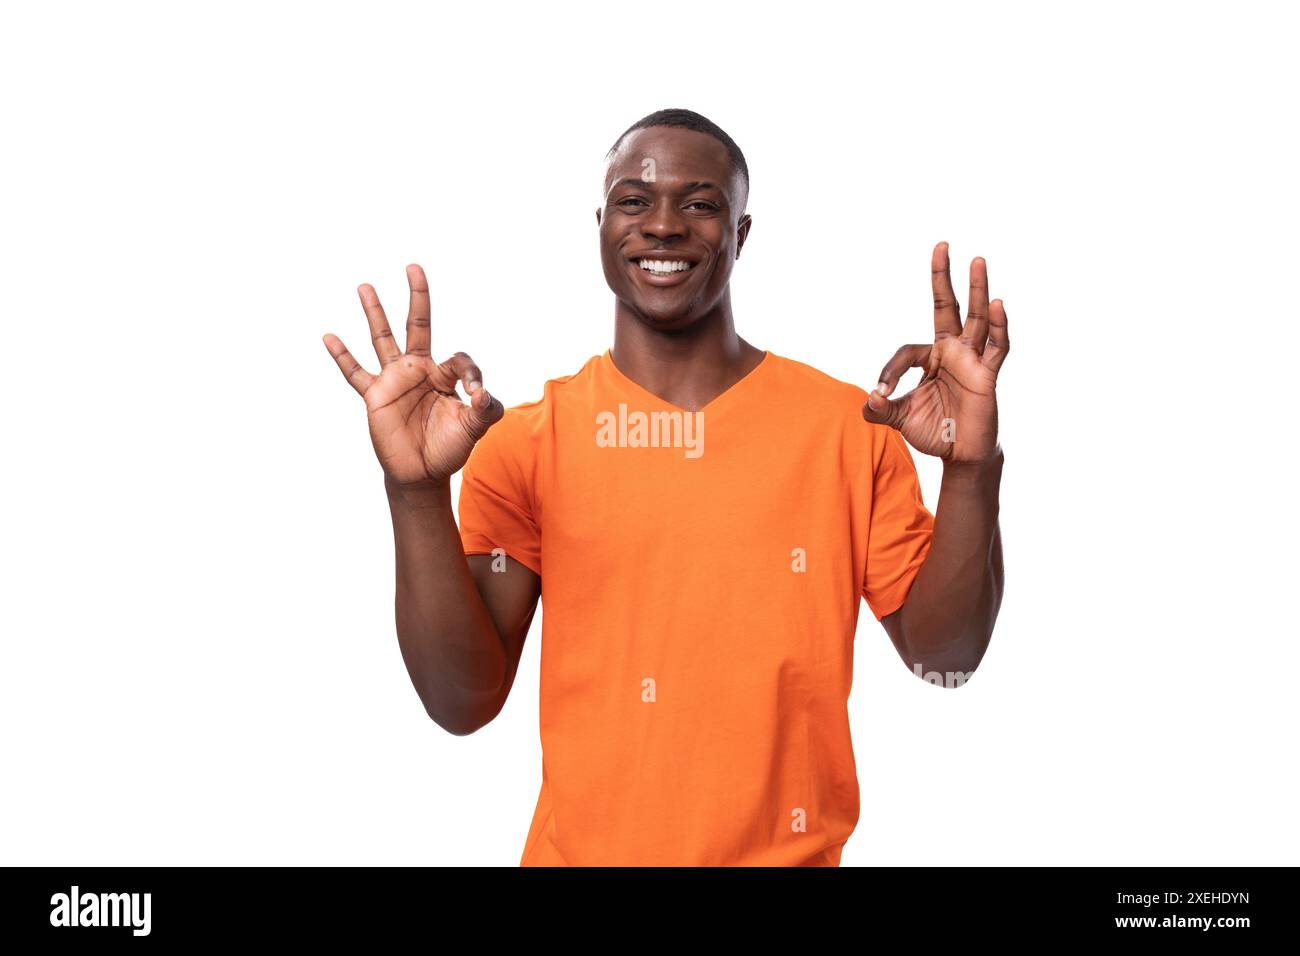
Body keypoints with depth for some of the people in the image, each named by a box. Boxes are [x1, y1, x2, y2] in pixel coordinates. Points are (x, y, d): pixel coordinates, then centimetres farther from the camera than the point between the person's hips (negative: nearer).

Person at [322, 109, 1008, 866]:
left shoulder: (849, 425, -7)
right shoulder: (522, 442, -7)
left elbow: (943, 656, -5)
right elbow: (463, 703, -11)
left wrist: (972, 472, -20)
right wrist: (419, 493, -24)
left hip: (794, 851, 1)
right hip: (584, 847, 0)